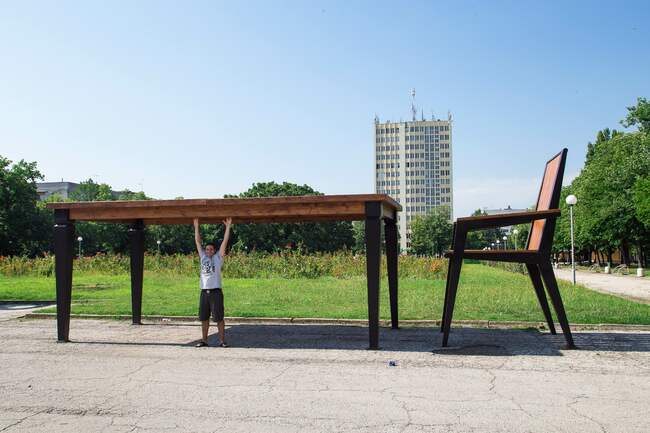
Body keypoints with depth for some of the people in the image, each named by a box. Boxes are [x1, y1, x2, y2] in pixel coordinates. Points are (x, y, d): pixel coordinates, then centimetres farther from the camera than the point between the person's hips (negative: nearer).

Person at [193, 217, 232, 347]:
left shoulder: (218, 258, 3)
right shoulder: (203, 257, 12)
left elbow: (225, 242, -2)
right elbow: (197, 241, 15)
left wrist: (228, 227, -4)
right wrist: (196, 226, 14)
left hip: (216, 292, -4)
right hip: (204, 292, 4)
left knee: (219, 318, -3)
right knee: (204, 318, 9)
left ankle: (222, 340, 3)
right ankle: (204, 340, 19)